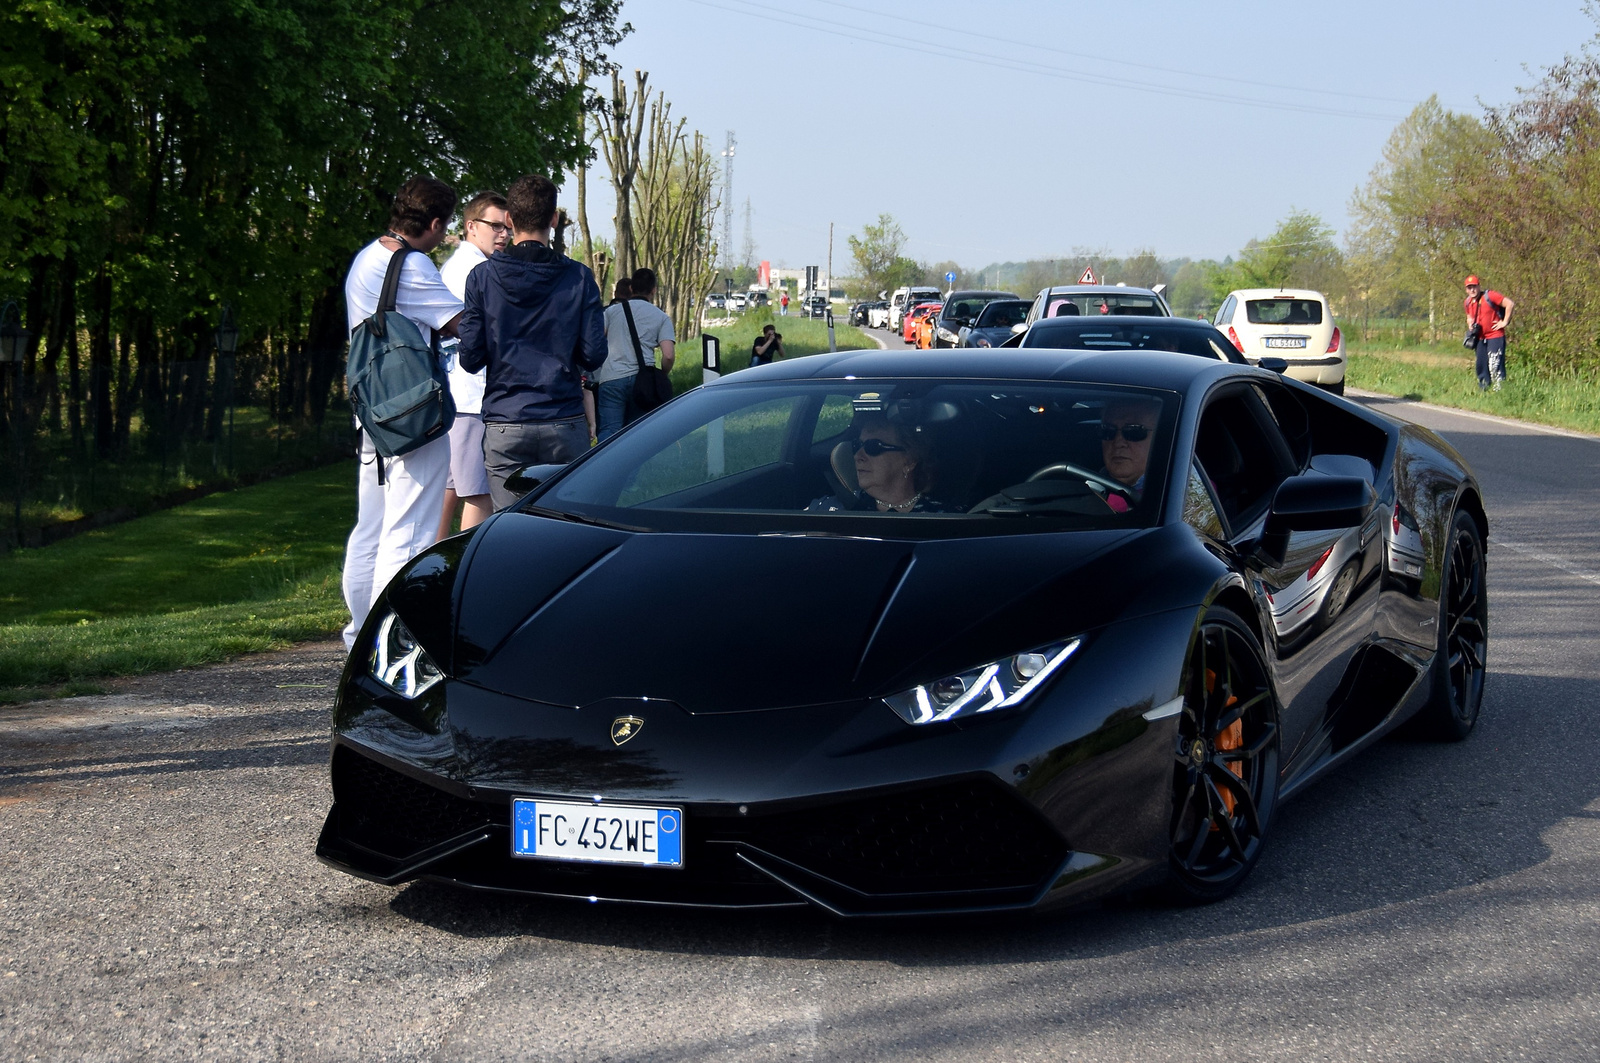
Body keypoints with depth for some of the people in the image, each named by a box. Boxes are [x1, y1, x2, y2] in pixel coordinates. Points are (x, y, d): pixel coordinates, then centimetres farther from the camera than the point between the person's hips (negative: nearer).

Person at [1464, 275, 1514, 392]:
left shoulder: (1490, 297, -14)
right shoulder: (1468, 303, 9)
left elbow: (1510, 304, -16)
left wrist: (1505, 322, -13)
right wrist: (1470, 323, 6)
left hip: (1495, 337, -8)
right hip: (1480, 338, 8)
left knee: (1495, 367, -14)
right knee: (1481, 366, 12)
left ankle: (1499, 390, -13)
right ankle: (1482, 389, 23)